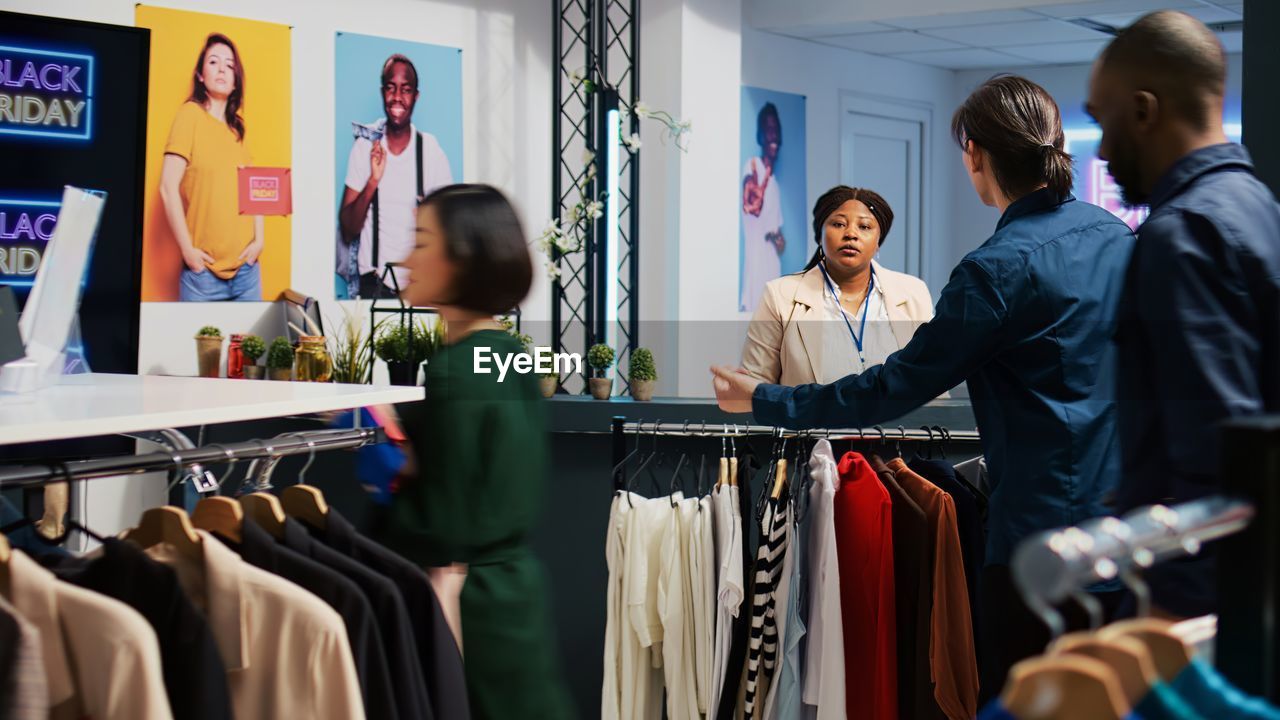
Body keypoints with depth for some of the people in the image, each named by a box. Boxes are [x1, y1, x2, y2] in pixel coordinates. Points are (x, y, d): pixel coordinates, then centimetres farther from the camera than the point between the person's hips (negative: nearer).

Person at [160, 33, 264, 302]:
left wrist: (259, 239, 3)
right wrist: (187, 250, -14)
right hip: (204, 270, -5)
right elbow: (169, 188, -11)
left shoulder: (236, 128, 13)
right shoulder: (190, 113, -4)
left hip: (246, 268, 6)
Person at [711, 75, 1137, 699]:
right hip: (1129, 528, 8)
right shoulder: (1118, 237, 6)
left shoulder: (1000, 268, -17)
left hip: (1043, 533, -8)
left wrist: (765, 402, -3)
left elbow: (894, 389, -14)